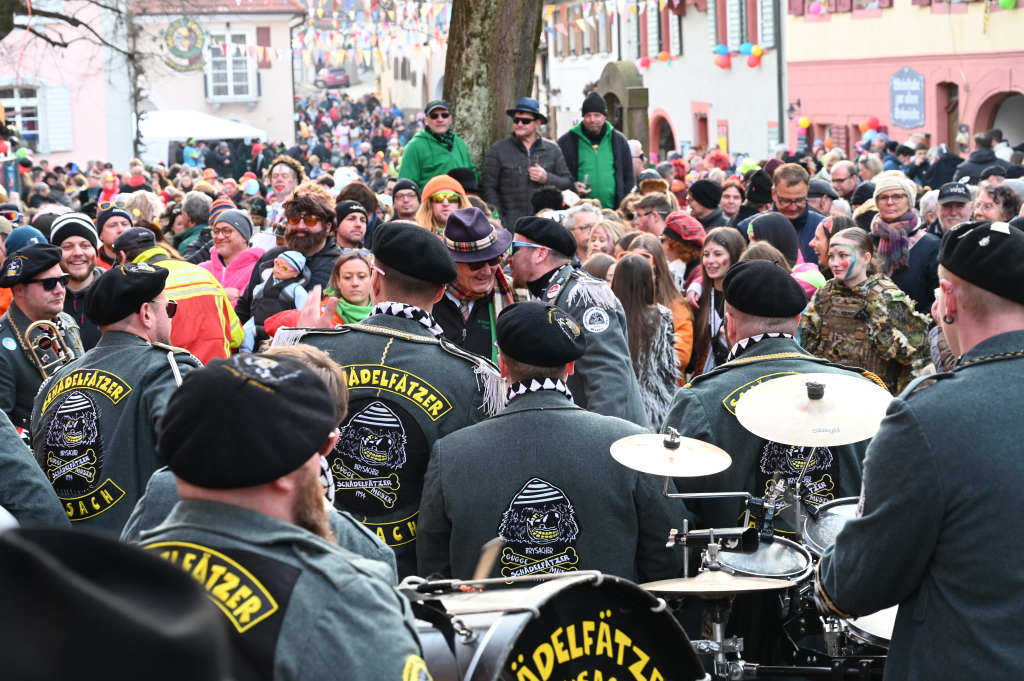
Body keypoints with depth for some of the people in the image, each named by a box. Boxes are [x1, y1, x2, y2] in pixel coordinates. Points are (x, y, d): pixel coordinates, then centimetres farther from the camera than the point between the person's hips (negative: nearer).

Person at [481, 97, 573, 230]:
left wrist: (548, 179, -8)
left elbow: (568, 183, 12)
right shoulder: (498, 149, 5)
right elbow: (488, 189, 2)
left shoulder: (552, 150, 12)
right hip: (511, 224, -2)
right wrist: (500, 224, -7)